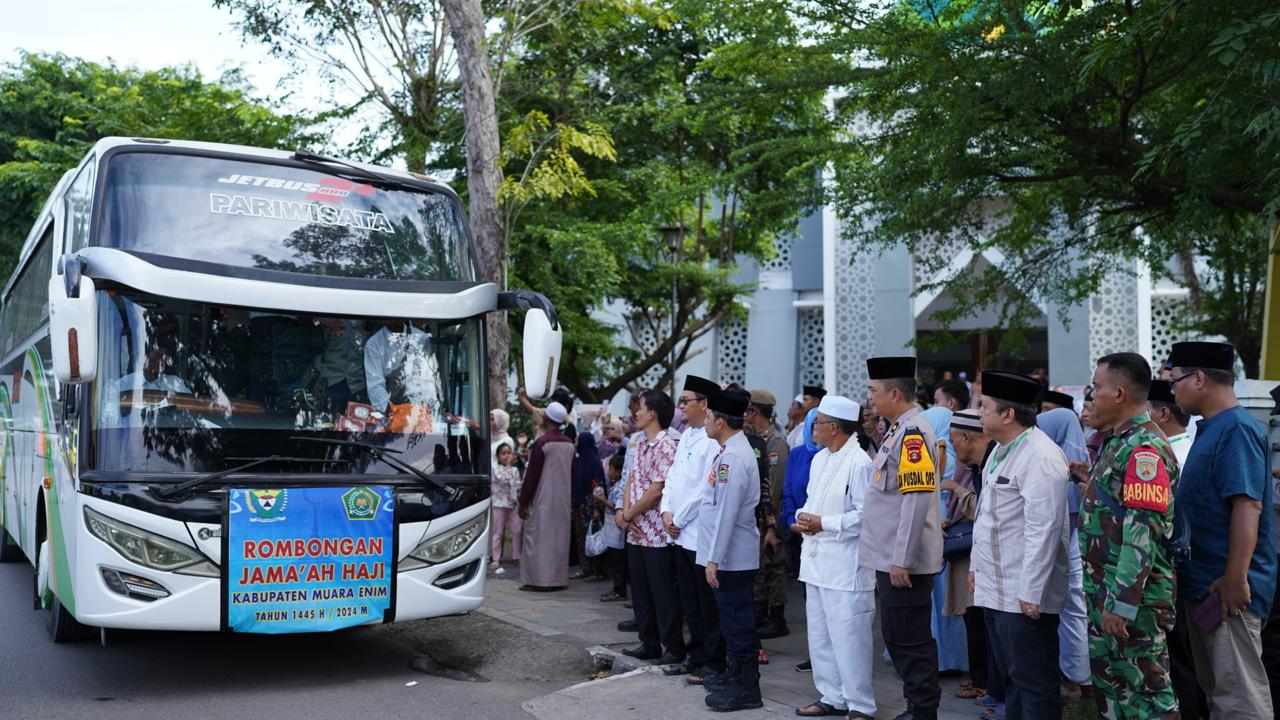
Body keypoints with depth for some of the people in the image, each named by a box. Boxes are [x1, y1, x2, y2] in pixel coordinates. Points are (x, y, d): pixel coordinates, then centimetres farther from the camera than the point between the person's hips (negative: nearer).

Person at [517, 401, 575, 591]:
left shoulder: (541, 443, -14)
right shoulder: (569, 444, 6)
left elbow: (532, 475, -14)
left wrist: (523, 502, -8)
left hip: (543, 500, -7)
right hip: (563, 501, 7)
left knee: (539, 538, -1)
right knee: (559, 538, 11)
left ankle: (539, 579, -2)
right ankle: (559, 579, 15)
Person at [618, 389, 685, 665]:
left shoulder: (665, 446, -15)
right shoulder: (640, 446, 13)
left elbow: (656, 490, -19)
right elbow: (631, 482, 11)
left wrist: (627, 514, -10)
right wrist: (625, 513, -6)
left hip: (657, 534, -9)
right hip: (636, 533, 9)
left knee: (663, 593, 0)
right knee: (640, 591, 15)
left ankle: (674, 647, 10)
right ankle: (649, 644, 25)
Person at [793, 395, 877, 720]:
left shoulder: (859, 462, -14)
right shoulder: (820, 459, 14)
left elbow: (866, 514, -18)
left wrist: (824, 524, -18)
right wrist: (803, 518, 2)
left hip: (846, 565, -9)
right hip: (816, 560, 9)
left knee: (848, 638, -3)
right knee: (819, 635, 15)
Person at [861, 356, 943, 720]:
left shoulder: (913, 432, -17)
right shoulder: (898, 430, 13)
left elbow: (916, 500, -23)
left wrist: (901, 561, -22)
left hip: (904, 562, -10)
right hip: (890, 559, 10)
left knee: (911, 641, -1)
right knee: (897, 637, 17)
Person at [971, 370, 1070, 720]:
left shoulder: (1040, 458, -19)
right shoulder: (1001, 450, 11)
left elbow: (1043, 530, -23)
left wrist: (1031, 592, -22)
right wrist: (977, 565, 20)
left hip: (1024, 595, -10)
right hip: (995, 587, 10)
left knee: (1033, 683, 0)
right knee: (1010, 676, 19)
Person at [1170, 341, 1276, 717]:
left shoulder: (1236, 429, -16)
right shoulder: (1209, 429, 14)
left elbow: (1248, 506, -24)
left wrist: (1235, 580, -27)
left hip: (1226, 589, -10)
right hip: (1203, 586, 10)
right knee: (1215, 689, 18)